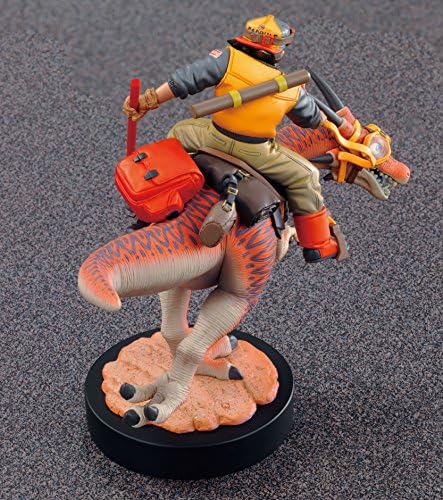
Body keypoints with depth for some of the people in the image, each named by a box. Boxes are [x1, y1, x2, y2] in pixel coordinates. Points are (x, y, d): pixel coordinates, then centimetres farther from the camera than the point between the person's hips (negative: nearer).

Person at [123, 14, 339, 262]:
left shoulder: (229, 59, -13)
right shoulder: (290, 89, -6)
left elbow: (183, 81, -16)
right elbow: (313, 118, 12)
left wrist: (148, 101, -9)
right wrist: (329, 123, 34)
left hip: (215, 140, 1)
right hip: (256, 154, -1)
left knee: (180, 132, 30)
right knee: (305, 177, 18)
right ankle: (317, 245, 22)